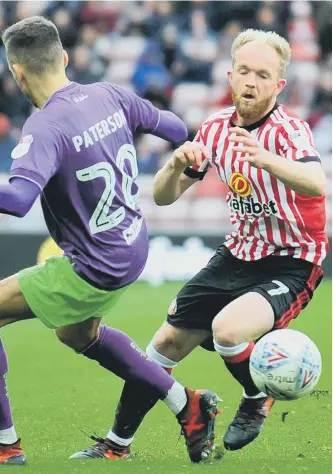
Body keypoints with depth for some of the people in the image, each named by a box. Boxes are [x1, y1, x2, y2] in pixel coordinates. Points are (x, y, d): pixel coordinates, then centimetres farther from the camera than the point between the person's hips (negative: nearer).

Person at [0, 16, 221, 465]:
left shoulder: (45, 128, -26)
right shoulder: (108, 96, -3)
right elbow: (170, 127, 14)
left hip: (93, 269, -9)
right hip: (133, 248, 9)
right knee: (77, 334, 33)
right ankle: (188, 406, 36)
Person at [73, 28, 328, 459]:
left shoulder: (288, 129, -21)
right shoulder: (216, 129, -2)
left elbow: (317, 185, -42)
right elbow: (162, 196, 3)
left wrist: (264, 158, -60)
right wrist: (176, 165, -21)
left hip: (292, 262, -6)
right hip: (238, 255, 6)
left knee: (227, 328, -31)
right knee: (168, 342, 5)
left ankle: (258, 400, 2)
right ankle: (117, 443, 24)